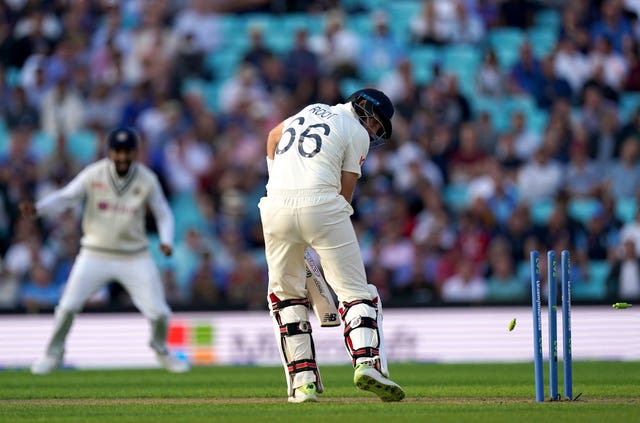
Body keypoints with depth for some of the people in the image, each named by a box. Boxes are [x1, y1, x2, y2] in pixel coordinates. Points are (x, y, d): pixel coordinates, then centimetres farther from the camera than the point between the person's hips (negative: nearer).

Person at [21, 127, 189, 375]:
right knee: (68, 306, -8)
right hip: (95, 255, 0)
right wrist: (37, 209, -30)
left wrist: (166, 241, -16)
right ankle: (53, 354, 15)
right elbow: (65, 197, -12)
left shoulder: (147, 180, -7)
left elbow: (163, 213, 3)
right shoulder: (94, 175, -10)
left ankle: (161, 350, 28)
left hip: (135, 258, 0)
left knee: (159, 312, -4)